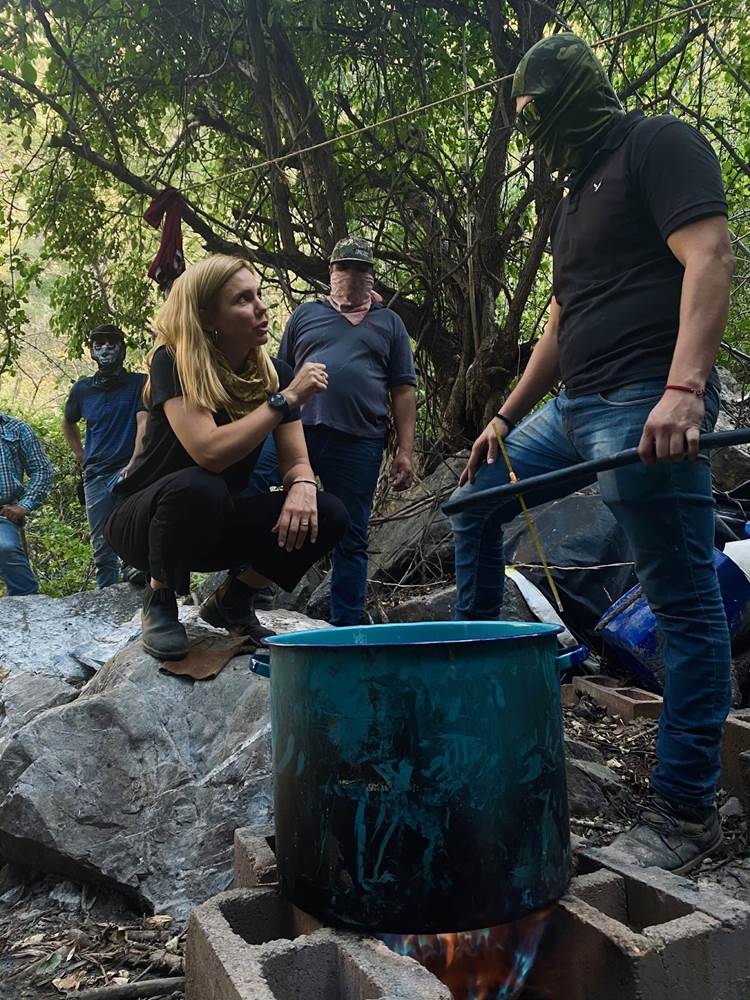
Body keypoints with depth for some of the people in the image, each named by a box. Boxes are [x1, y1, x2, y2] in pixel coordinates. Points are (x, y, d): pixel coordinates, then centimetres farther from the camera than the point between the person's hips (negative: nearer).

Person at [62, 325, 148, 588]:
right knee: (102, 547, 4)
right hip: (95, 475, 4)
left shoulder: (139, 382, 0)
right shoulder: (82, 389, 11)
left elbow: (143, 424, -11)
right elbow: (68, 423, 29)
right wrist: (81, 456, 18)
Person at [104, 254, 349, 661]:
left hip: (218, 524, 5)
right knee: (198, 487, -39)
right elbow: (210, 453, -35)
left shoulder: (274, 372, -5)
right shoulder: (173, 362, -21)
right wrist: (287, 398, -30)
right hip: (145, 520, -5)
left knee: (328, 515, -17)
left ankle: (232, 600, 7)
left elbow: (296, 462, -7)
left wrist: (302, 486, -31)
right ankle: (160, 598, -9)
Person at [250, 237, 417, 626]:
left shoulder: (389, 323, 18)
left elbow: (403, 391, 12)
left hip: (358, 443, 0)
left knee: (351, 540, 4)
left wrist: (405, 452, 2)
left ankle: (346, 625, 14)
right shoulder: (306, 314, 19)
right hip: (297, 428, 0)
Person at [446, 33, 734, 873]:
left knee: (684, 605, -6)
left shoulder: (658, 144, -1)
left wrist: (683, 387, -29)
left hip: (646, 404, -10)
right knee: (475, 497, 18)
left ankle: (684, 811, 2)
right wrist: (507, 416, 23)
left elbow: (708, 256, -16)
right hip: (576, 407, 10)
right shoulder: (578, 192, 25)